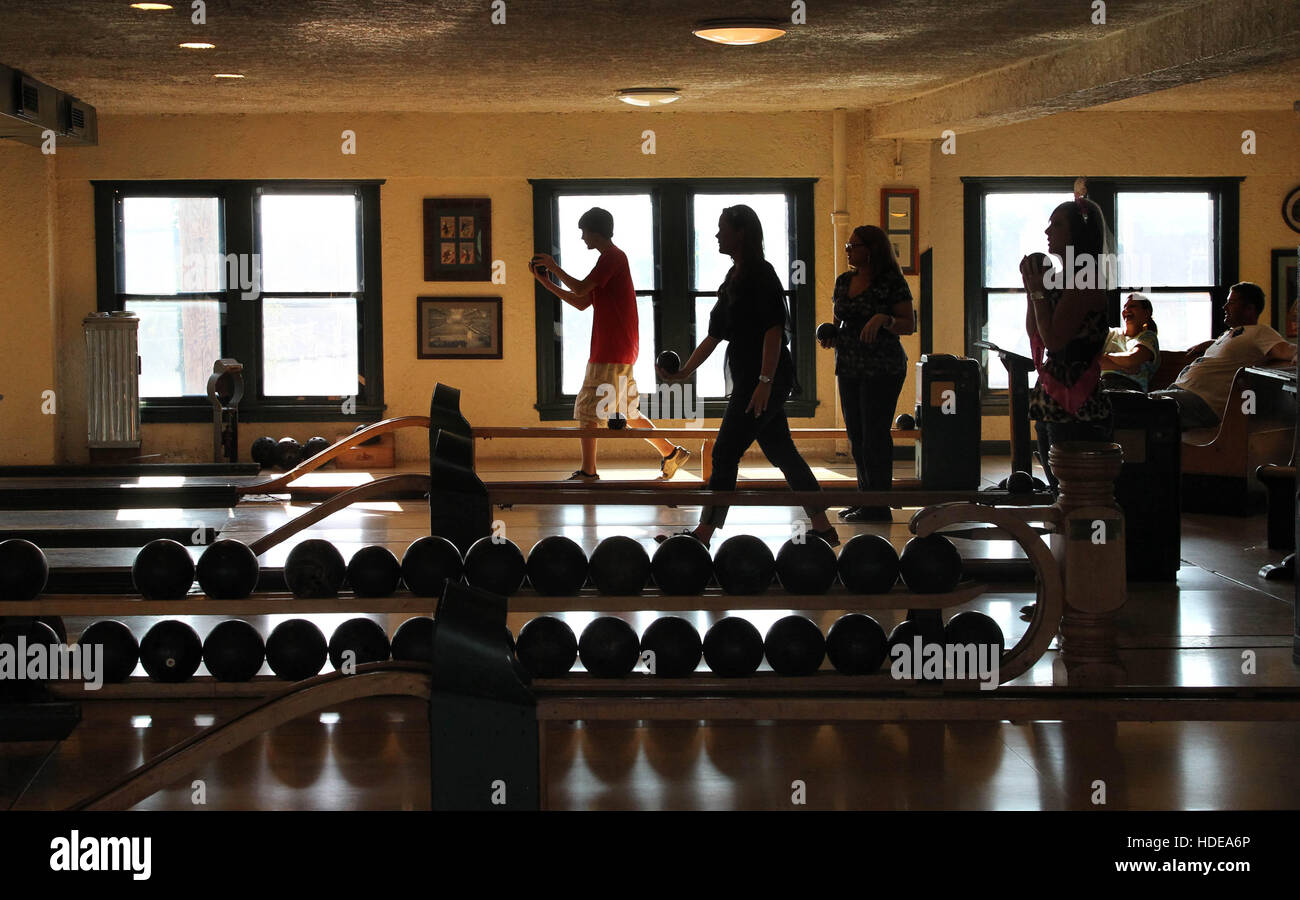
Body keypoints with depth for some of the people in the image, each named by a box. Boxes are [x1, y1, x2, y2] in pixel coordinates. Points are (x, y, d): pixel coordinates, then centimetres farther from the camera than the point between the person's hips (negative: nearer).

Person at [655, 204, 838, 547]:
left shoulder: (761, 275, -12)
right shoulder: (734, 278, 17)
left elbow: (773, 330, -19)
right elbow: (715, 335, 20)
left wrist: (764, 382, -25)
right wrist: (683, 372, 17)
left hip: (766, 378, -10)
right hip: (748, 378, 10)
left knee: (725, 453, -8)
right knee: (782, 453, 11)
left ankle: (703, 534, -5)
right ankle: (823, 529, 14)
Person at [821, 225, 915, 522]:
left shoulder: (892, 282, -8)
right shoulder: (844, 281, 12)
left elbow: (910, 324, -9)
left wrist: (883, 319, -25)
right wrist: (830, 334, 2)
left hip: (882, 369, -7)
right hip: (849, 368, 7)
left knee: (875, 434, -7)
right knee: (856, 434, 10)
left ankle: (878, 506, -2)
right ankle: (865, 497, 19)